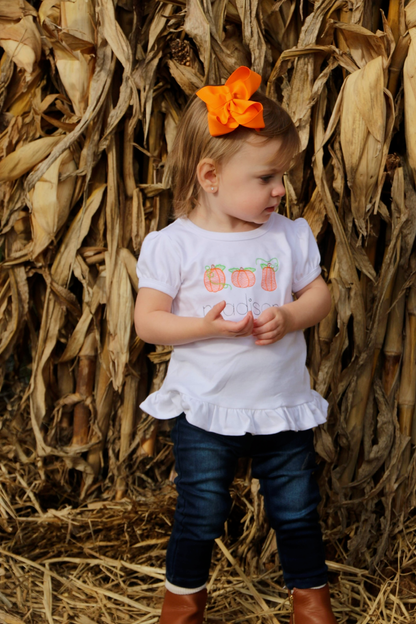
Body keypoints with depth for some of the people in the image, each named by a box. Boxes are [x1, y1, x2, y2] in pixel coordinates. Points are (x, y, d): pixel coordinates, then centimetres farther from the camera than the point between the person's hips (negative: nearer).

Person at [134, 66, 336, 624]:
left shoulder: (291, 235, -1)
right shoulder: (172, 245, -10)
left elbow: (319, 295, 6)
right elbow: (147, 321, -10)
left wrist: (288, 318, -16)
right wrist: (206, 326, -25)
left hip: (282, 405, 3)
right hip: (204, 409, -2)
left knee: (297, 509, 14)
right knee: (201, 513, 9)